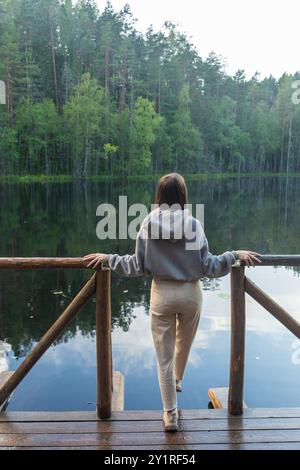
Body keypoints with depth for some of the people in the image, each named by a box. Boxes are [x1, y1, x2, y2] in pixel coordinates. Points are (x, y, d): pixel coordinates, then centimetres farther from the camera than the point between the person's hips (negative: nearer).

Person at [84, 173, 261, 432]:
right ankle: (177, 381, 55)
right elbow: (208, 266, -11)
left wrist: (107, 258, 4)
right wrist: (236, 255, 1)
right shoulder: (194, 224, -12)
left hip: (162, 294, -1)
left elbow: (137, 266, -7)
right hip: (191, 293, 1)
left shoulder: (149, 224, -10)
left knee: (164, 358, 12)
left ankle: (171, 414, 22)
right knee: (184, 344, 29)